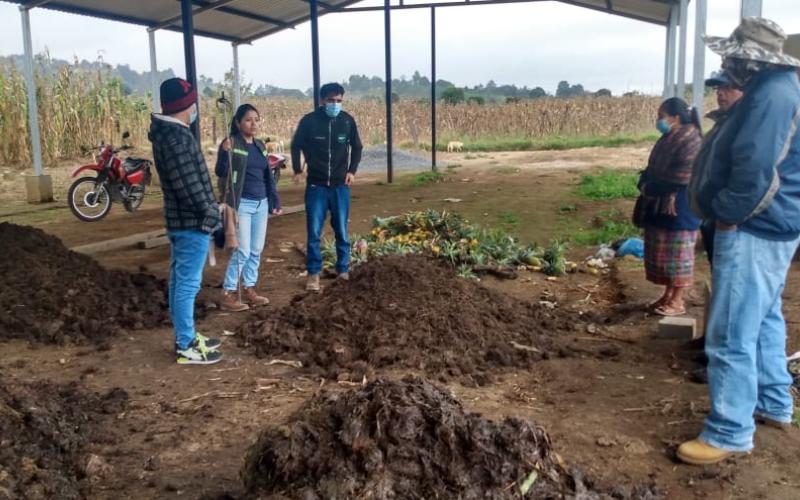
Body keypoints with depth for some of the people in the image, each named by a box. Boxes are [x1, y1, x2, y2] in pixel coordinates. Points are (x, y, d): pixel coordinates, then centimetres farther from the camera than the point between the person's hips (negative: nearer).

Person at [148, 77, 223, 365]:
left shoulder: (168, 132, 13)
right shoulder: (176, 138, -20)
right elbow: (188, 183, -23)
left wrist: (205, 210, 17)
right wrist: (208, 213, -15)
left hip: (180, 219, 11)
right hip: (192, 222, -11)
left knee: (180, 281, 16)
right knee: (188, 284, -4)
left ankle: (186, 338, 28)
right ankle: (186, 348, 4)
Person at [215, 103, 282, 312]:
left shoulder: (260, 146, 12)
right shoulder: (231, 144, -9)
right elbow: (221, 173, -17)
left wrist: (275, 201, 14)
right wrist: (225, 152, -33)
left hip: (261, 204, 7)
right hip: (241, 204, -7)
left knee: (256, 251, 11)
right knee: (242, 251, -8)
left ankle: (249, 289, 22)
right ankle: (228, 295, 2)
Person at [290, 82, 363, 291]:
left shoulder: (348, 121, -3)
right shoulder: (309, 121, -8)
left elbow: (356, 147, 11)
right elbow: (296, 146, 7)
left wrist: (352, 171, 1)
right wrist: (297, 170, -1)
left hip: (340, 185, 1)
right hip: (316, 185, -1)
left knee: (341, 231, 7)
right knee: (313, 232, 0)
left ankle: (343, 270, 21)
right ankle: (314, 273, 12)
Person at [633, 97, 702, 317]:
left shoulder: (690, 139, -15)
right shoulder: (668, 139, 14)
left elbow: (681, 178, -21)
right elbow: (653, 169, 16)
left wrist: (651, 188, -14)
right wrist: (645, 184, -5)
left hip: (679, 208, -9)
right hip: (660, 206, 9)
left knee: (677, 254, -1)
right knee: (662, 253, 14)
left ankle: (677, 302, 8)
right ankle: (668, 295, 25)